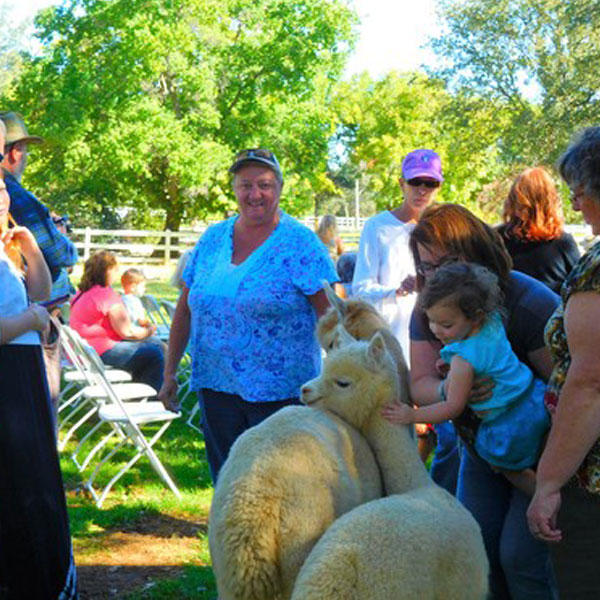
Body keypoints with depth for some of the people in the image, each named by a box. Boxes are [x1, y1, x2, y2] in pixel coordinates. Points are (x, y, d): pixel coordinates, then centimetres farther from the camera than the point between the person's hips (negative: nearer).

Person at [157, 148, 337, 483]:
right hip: (216, 388, 5)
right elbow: (186, 309, 14)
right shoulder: (213, 239, 8)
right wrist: (170, 372, 13)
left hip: (280, 391, -4)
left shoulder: (300, 243, -5)